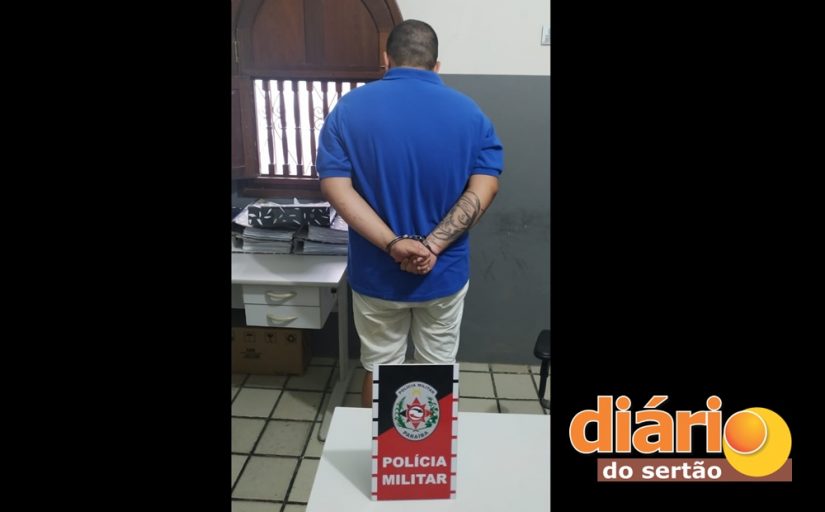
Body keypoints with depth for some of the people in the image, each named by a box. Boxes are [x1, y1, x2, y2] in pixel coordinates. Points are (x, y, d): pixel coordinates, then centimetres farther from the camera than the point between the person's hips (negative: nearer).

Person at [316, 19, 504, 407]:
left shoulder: (349, 108, -6)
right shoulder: (469, 112, -4)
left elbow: (335, 186, -14)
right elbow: (484, 188, -13)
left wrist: (393, 245, -20)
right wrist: (432, 247, -18)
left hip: (377, 274, 0)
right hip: (445, 274, 1)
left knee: (379, 369, 19)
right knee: (439, 369, 20)